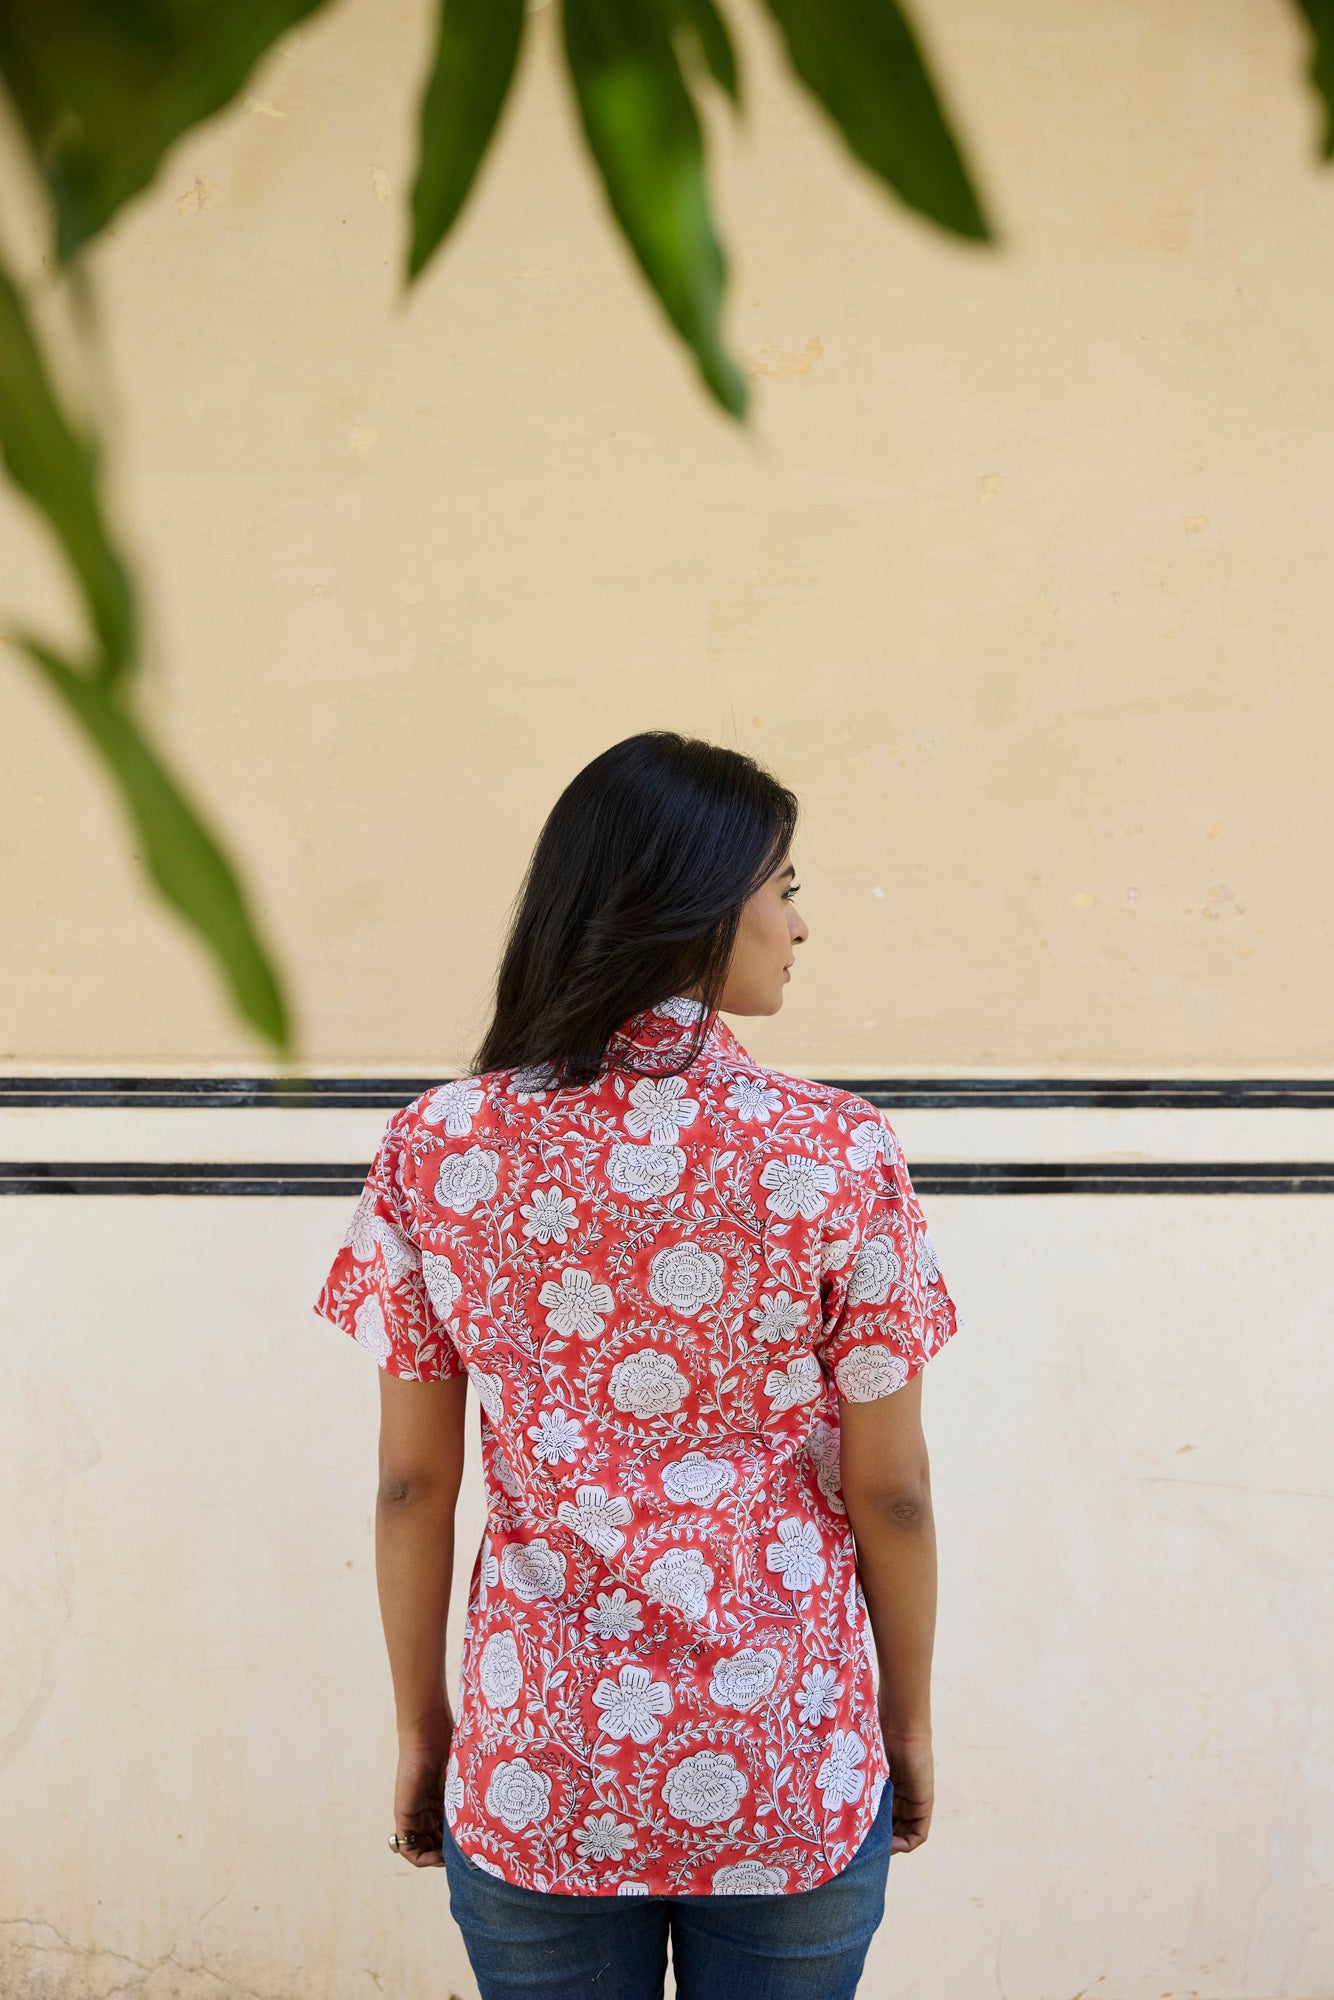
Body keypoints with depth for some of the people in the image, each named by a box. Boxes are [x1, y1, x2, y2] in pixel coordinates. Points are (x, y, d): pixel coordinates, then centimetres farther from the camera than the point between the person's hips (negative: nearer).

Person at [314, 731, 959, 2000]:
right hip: (790, 1779, -1)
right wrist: (908, 1721, 8)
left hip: (535, 1771, 1)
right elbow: (890, 1492, -7)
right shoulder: (835, 1156, -13)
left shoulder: (437, 1149, -8)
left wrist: (420, 1726, 11)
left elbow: (413, 1486, -2)